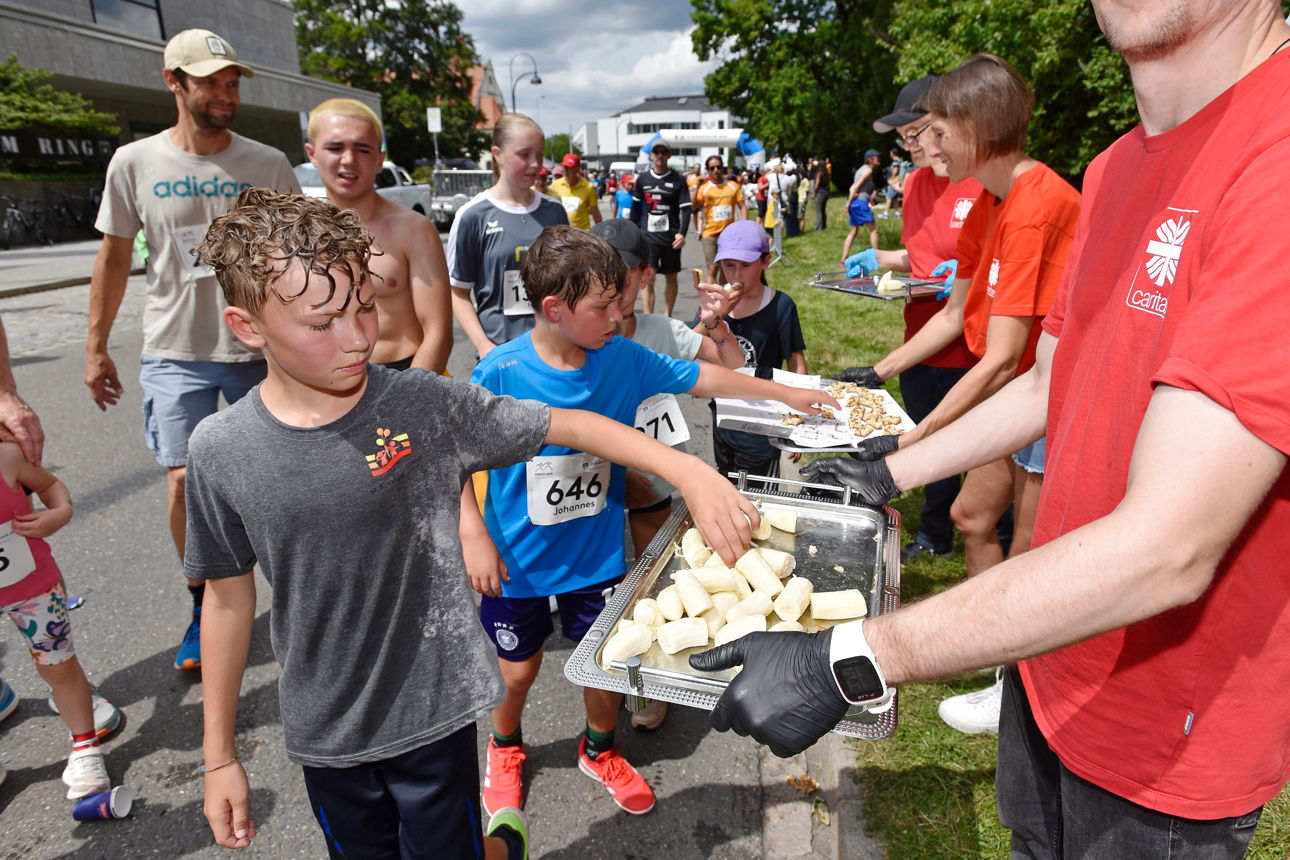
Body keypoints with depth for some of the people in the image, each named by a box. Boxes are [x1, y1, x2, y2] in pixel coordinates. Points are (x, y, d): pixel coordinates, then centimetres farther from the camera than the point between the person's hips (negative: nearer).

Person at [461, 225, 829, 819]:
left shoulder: (623, 360, -11)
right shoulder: (501, 373, -21)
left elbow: (700, 378, 1)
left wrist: (783, 393, 6)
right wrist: (473, 536, -16)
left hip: (597, 554, 3)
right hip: (517, 562, -2)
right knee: (518, 670, 16)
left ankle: (599, 751, 47)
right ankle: (505, 748, 51)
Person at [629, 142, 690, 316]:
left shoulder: (678, 180, 0)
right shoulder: (643, 179, 7)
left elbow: (686, 209, -4)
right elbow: (636, 207, 16)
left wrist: (682, 233, -18)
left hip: (671, 238, 0)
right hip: (647, 238, 1)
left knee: (671, 278, 10)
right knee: (646, 279, -9)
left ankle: (667, 316, 24)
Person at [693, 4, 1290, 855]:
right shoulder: (1115, 171, 2)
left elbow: (1166, 549, -33)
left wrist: (848, 659, -33)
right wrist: (889, 474, 13)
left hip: (1168, 731, -7)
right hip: (1052, 653, 7)